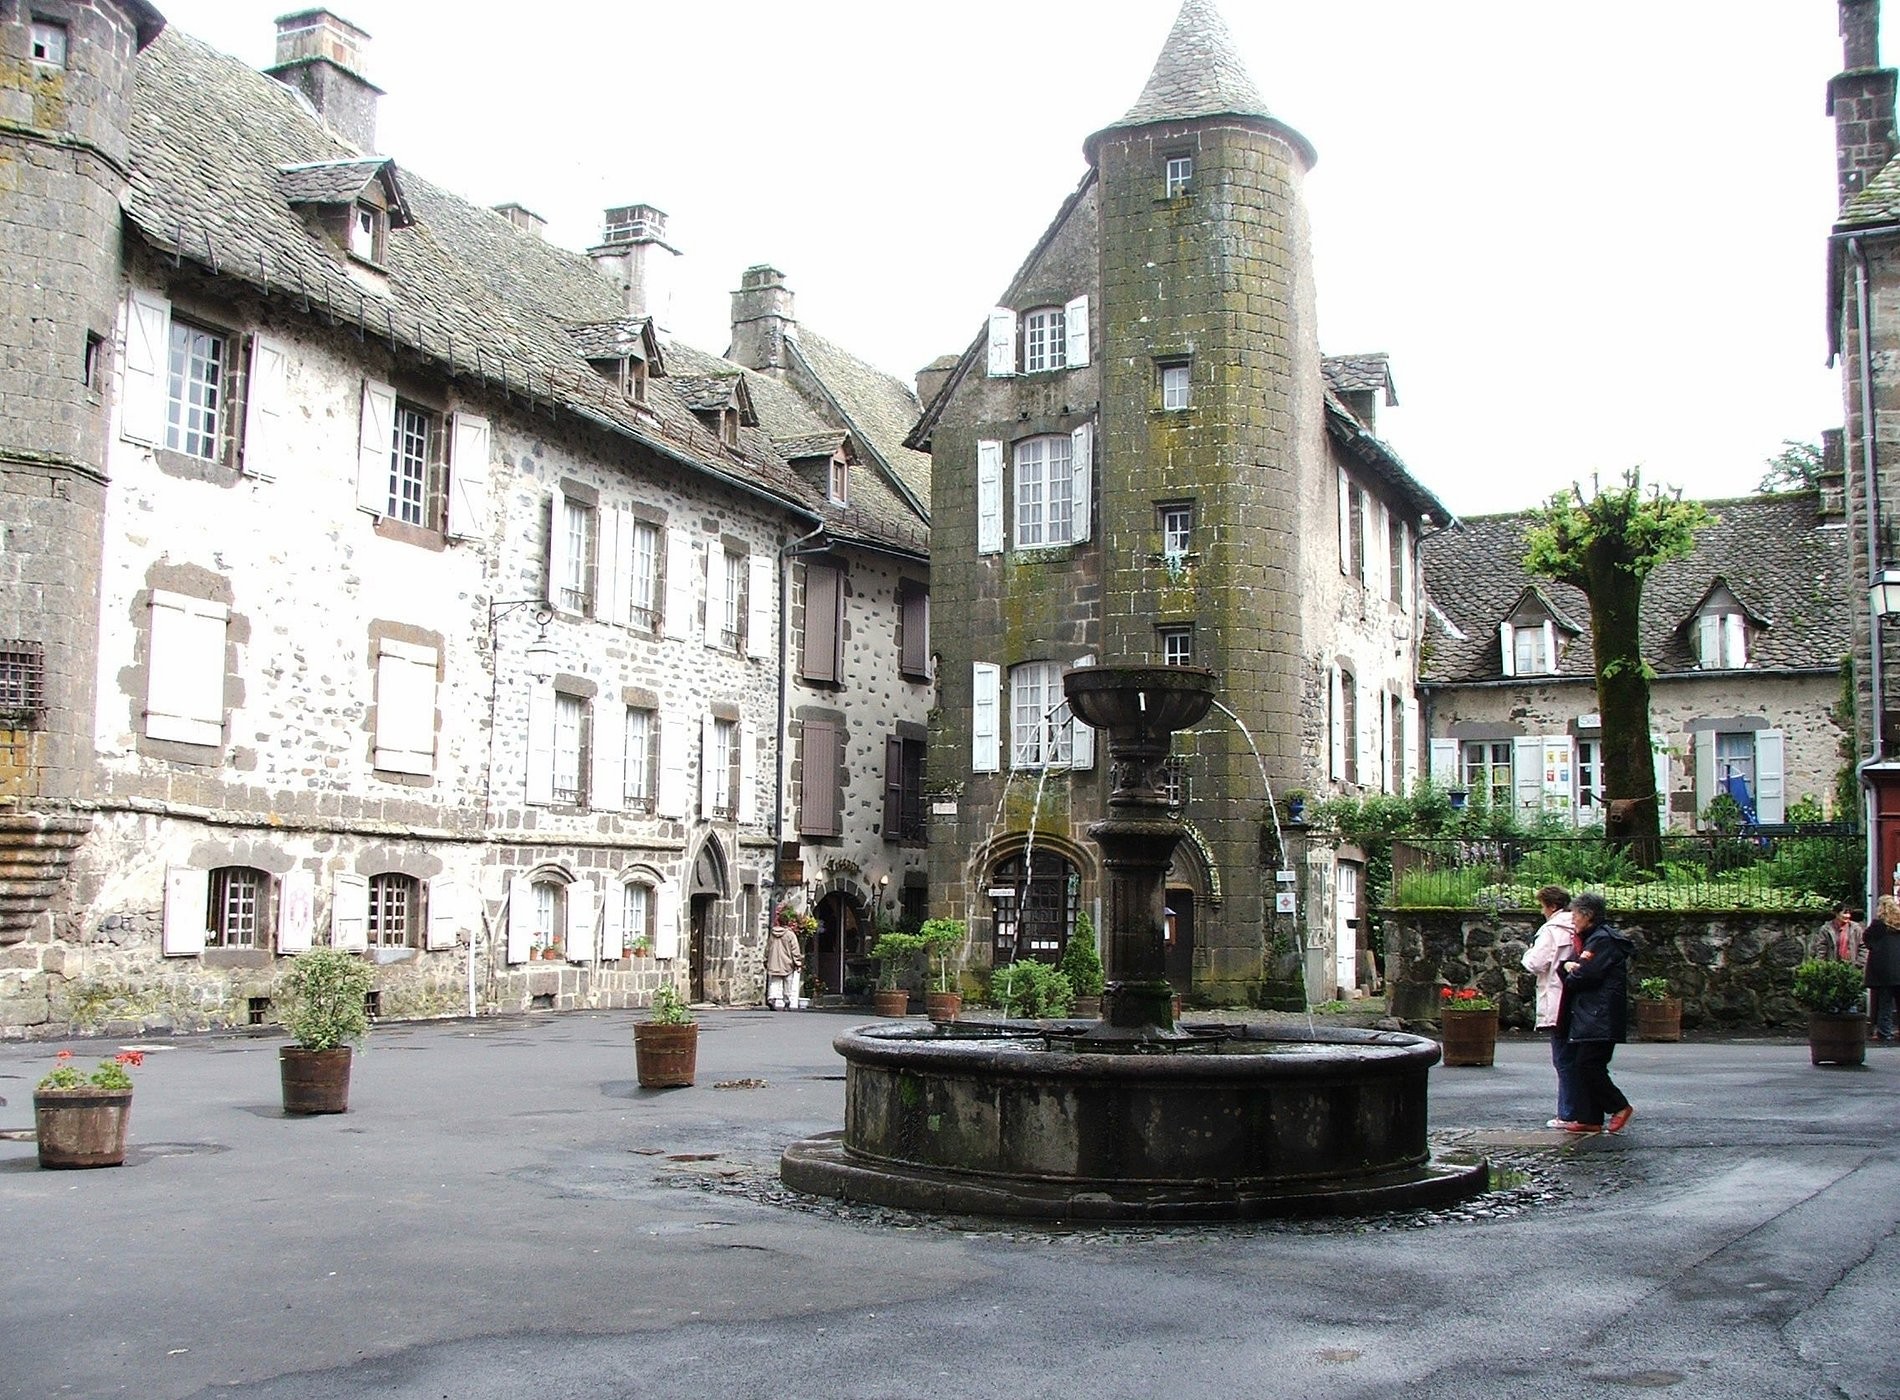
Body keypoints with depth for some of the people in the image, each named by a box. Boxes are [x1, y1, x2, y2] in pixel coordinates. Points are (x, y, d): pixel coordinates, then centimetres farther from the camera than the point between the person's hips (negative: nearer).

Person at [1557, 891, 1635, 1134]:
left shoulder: (1603, 940, -12)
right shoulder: (1592, 939, 21)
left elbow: (1584, 975, -19)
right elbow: (1567, 966, 18)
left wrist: (1570, 974, 2)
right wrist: (1567, 965, -5)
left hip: (1600, 1018, -10)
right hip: (1588, 1016, 10)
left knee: (1588, 1064, -12)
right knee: (1585, 1066, 7)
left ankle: (1619, 1107, 0)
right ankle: (1589, 1118, 9)